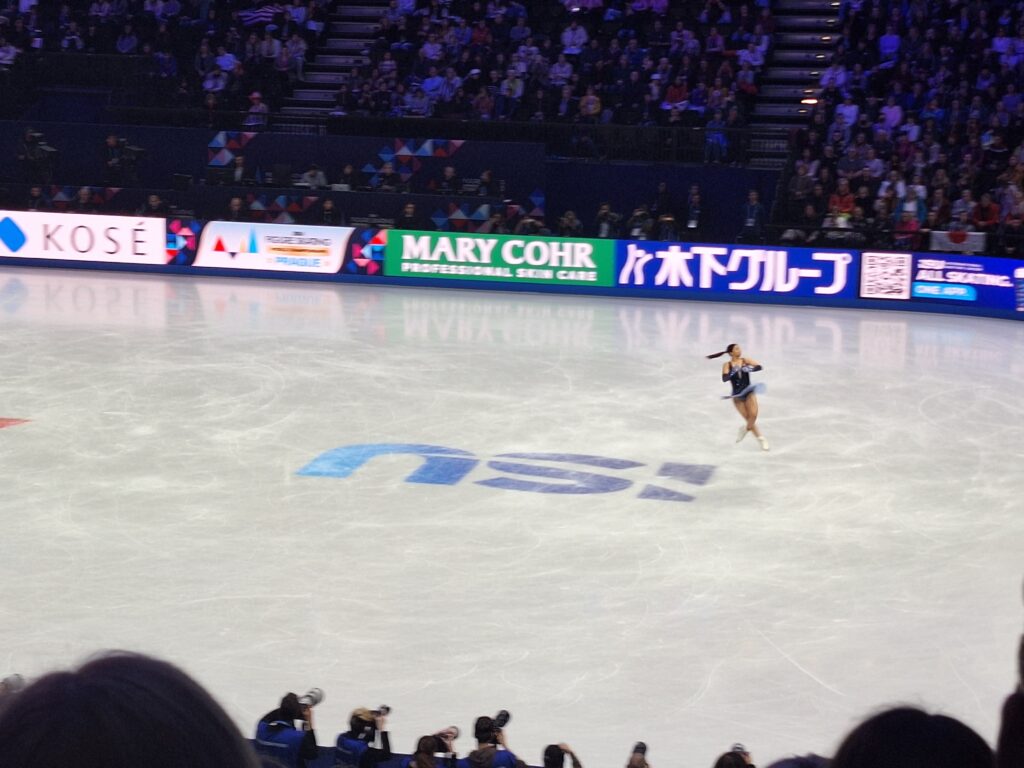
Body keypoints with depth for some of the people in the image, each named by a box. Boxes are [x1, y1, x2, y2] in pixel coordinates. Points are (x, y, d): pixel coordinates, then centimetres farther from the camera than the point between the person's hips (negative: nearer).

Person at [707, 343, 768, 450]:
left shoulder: (745, 361, 0)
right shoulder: (727, 365, -4)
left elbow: (759, 367, -12)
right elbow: (724, 378, -19)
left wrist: (750, 369, -30)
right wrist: (734, 372, -34)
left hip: (749, 392, 1)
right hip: (737, 395, -1)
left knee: (753, 415, -14)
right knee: (748, 418, -2)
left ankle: (746, 428, 18)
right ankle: (761, 439, 13)